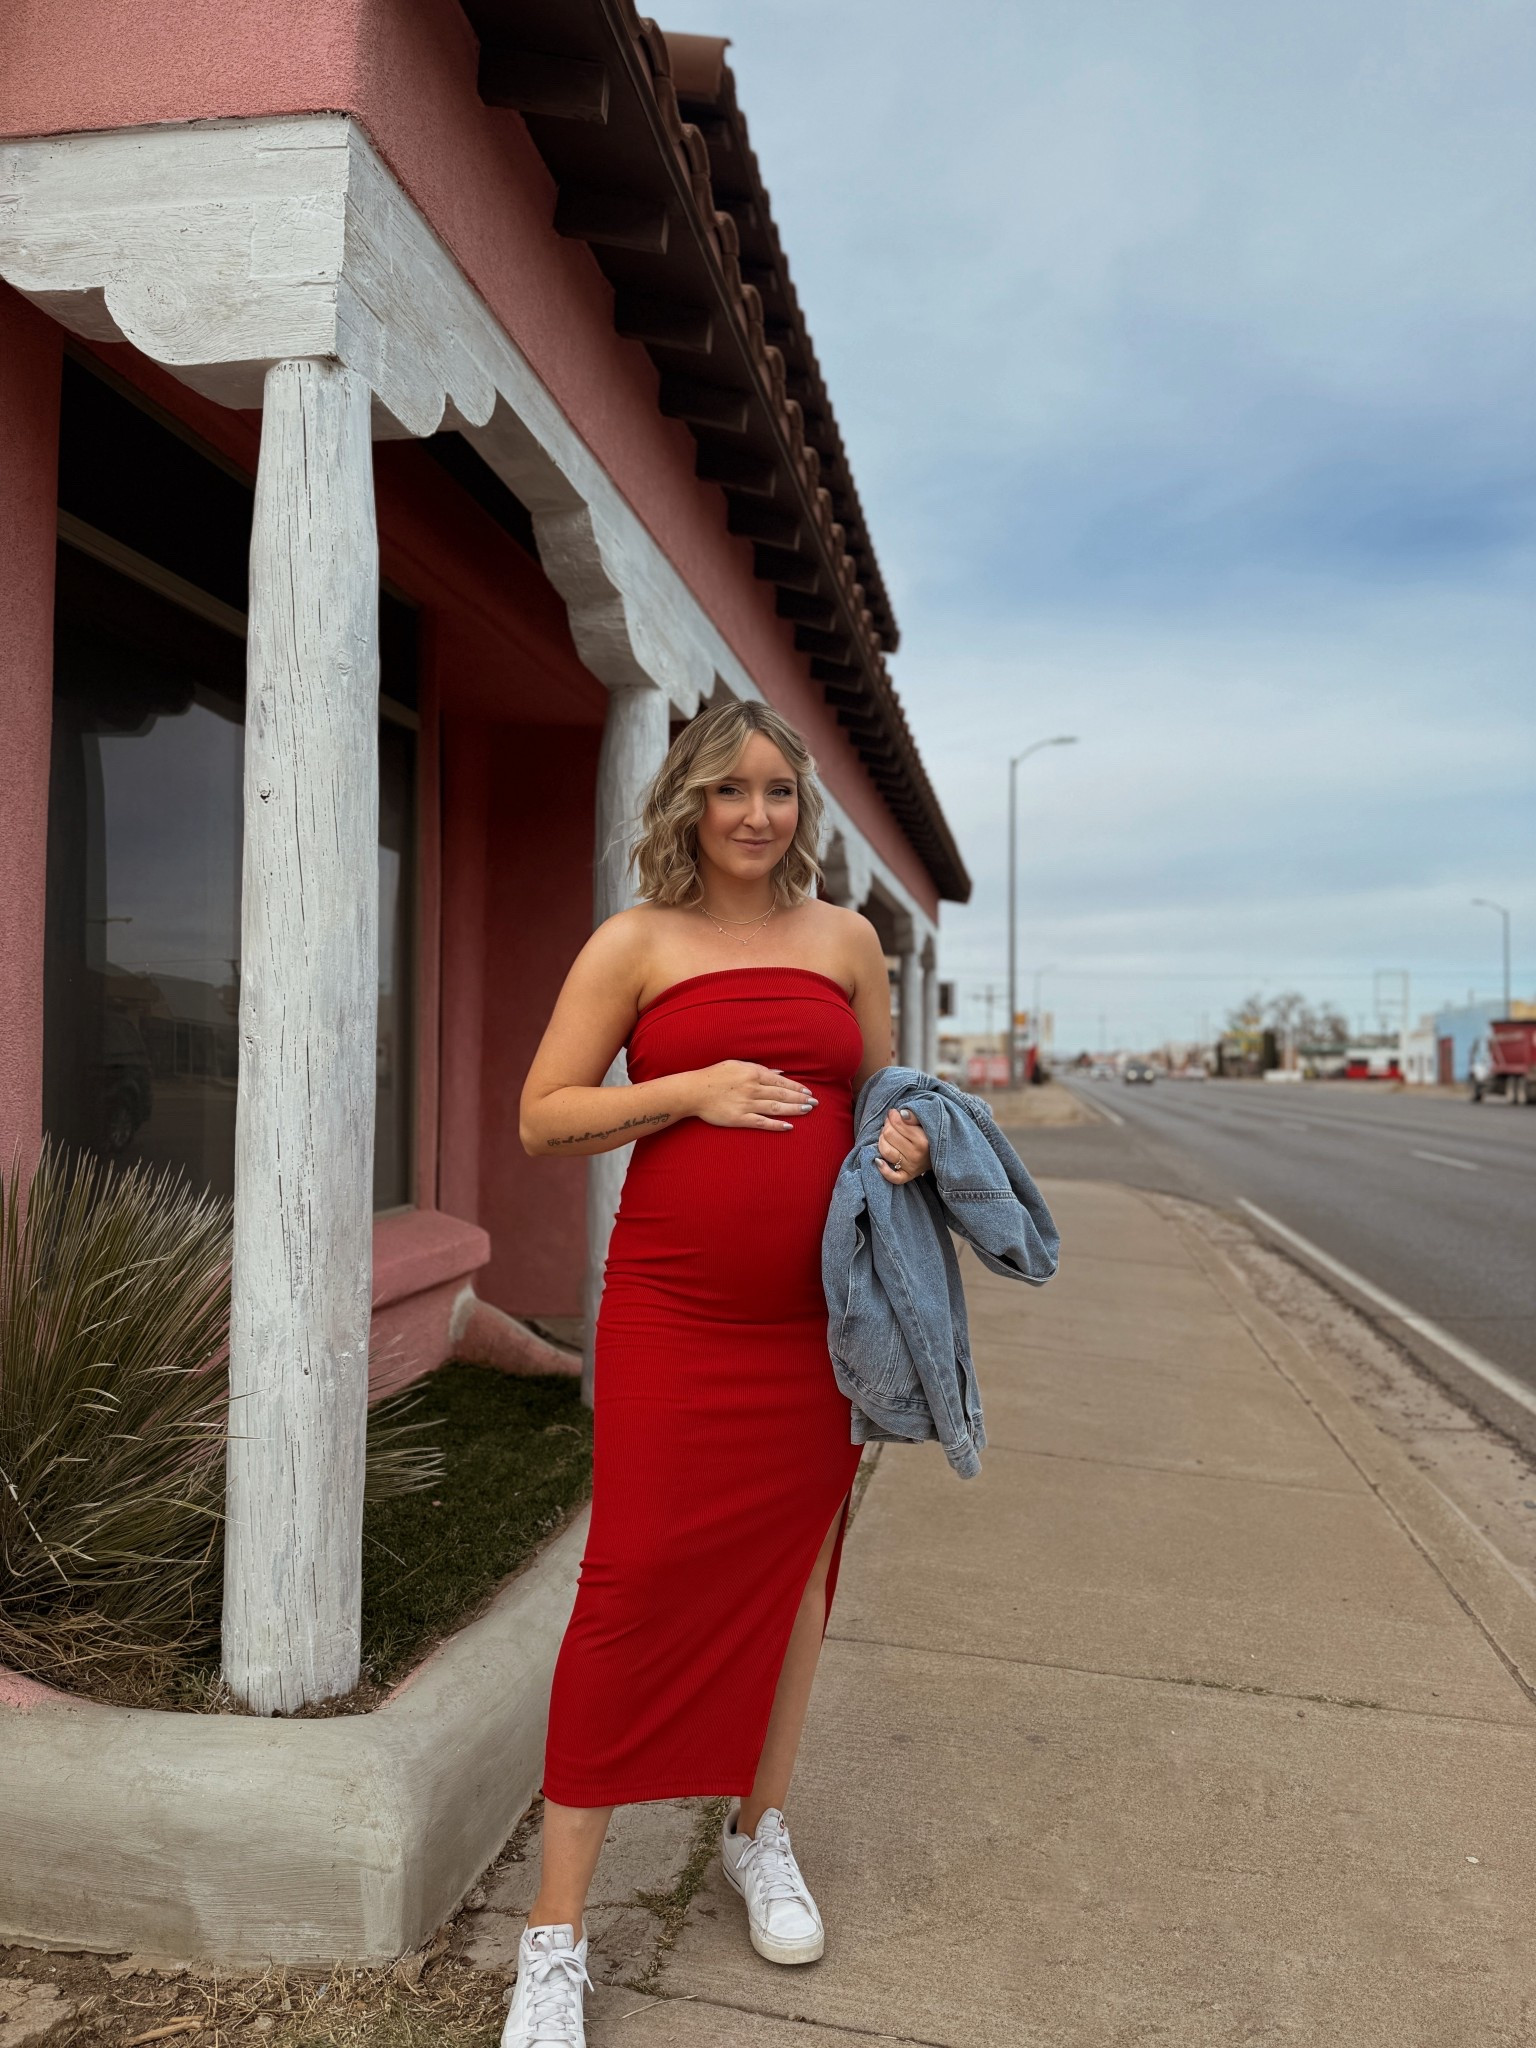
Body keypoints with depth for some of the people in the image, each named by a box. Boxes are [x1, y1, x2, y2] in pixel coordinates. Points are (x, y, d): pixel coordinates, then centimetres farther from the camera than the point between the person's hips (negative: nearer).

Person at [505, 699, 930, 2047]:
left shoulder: (846, 940, 8)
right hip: (673, 1316, -3)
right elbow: (544, 1119, -2)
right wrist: (693, 1091, -15)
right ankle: (557, 1935, 13)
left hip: (816, 1316, 4)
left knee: (794, 1568, 15)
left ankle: (762, 1832, 39)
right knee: (633, 1587, -3)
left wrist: (908, 1137, -4)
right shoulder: (635, 945, 0)